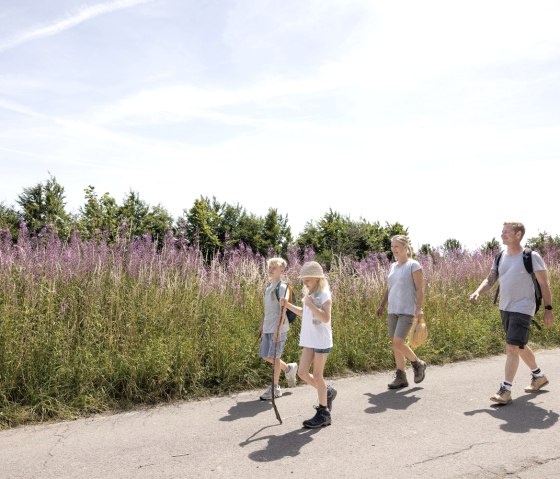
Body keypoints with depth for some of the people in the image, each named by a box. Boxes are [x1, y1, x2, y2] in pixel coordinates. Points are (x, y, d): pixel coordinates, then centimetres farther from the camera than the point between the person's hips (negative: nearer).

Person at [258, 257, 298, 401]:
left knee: (274, 357, -2)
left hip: (278, 328, -8)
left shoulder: (282, 287, -11)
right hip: (267, 328, 8)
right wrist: (262, 326, 20)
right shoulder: (268, 287, 14)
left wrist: (278, 329, -22)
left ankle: (275, 388, 11)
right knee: (265, 356, 11)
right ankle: (289, 368, 32)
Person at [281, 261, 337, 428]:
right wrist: (288, 305, 15)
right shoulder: (309, 295, 11)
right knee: (303, 373, 6)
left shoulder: (324, 295, -13)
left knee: (317, 375, -1)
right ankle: (327, 392, 29)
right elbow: (304, 313, 26)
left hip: (322, 341, -8)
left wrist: (311, 304, -25)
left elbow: (325, 318, -24)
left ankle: (323, 413, 12)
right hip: (308, 340, 8)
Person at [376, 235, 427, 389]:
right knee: (395, 344, 6)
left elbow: (420, 289, -10)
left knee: (398, 343, -14)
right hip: (393, 311, 7)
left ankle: (418, 364, 12)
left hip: (407, 311, -7)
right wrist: (382, 305, 15)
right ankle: (401, 378, 17)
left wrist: (419, 309, -18)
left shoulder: (414, 265, -6)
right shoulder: (393, 266, 14)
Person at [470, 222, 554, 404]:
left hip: (522, 309, -7)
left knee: (512, 348, -12)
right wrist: (478, 292, -14)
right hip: (504, 309, 7)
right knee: (520, 346, 20)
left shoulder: (531, 257, -10)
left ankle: (505, 390, -5)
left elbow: (544, 284, -7)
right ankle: (539, 376, 42)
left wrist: (548, 309, -8)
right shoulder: (500, 257, 7)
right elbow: (490, 279, 4)